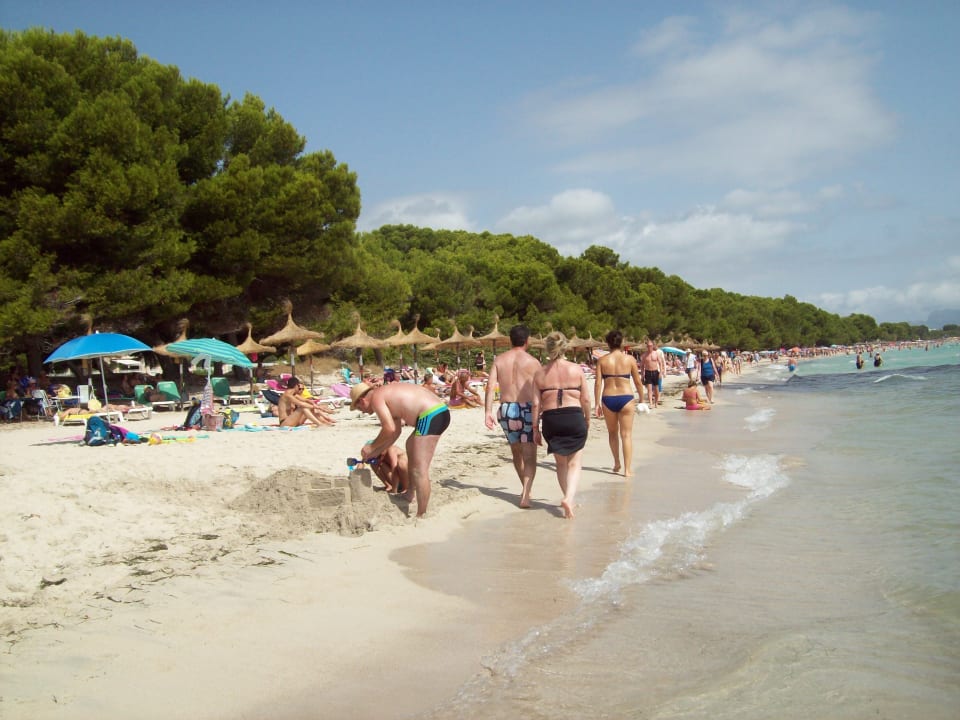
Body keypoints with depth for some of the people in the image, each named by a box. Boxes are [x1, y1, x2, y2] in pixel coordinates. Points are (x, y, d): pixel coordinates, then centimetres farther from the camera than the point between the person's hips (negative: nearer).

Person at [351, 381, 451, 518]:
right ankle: (410, 494, 44)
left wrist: (372, 447, 1)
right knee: (411, 445, 34)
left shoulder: (376, 398, -3)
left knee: (419, 470, -10)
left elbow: (390, 430, -12)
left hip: (430, 416, -11)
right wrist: (377, 451, 30)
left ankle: (421, 516, -11)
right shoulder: (387, 394, 25)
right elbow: (396, 431, 28)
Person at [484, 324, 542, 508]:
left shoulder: (499, 360, 7)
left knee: (516, 452, 22)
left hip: (506, 409, 4)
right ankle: (525, 495, -17)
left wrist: (488, 412, -5)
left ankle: (525, 489, 35)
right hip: (527, 410, -4)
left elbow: (490, 386, -3)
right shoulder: (532, 361, -2)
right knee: (529, 456, -2)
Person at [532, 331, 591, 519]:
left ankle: (568, 498, 24)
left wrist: (535, 428, 8)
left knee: (560, 463, 19)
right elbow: (586, 399, 1)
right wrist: (587, 419, 17)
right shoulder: (576, 369, 0)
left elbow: (536, 403, 1)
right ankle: (569, 498, -15)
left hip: (550, 419, 2)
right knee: (574, 463, 5)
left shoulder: (540, 373, 3)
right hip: (574, 417, -2)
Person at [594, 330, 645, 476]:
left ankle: (617, 463, 31)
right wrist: (641, 400, 14)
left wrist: (597, 404, 1)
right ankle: (627, 469, 2)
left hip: (608, 399, 1)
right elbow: (638, 382, 2)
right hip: (626, 398, -1)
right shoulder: (630, 359, -2)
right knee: (626, 434, 5)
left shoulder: (602, 360, -1)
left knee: (612, 432, 21)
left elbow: (598, 383, -4)